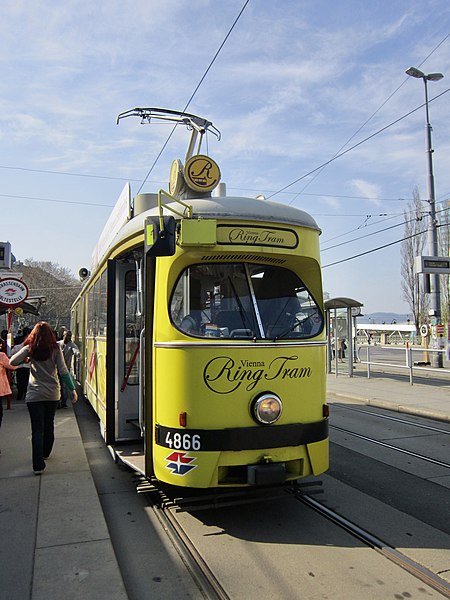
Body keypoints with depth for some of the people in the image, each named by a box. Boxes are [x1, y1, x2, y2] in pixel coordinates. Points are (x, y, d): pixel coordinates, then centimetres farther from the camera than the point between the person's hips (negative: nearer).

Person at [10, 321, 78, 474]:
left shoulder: (30, 349, -3)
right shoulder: (55, 349, -3)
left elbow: (12, 361, -9)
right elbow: (63, 371, -7)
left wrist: (26, 359, 10)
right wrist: (72, 389, -4)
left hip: (34, 394, -2)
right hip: (53, 394, 2)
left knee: (37, 429, 0)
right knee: (49, 424, 21)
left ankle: (38, 465, -6)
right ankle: (45, 453, 39)